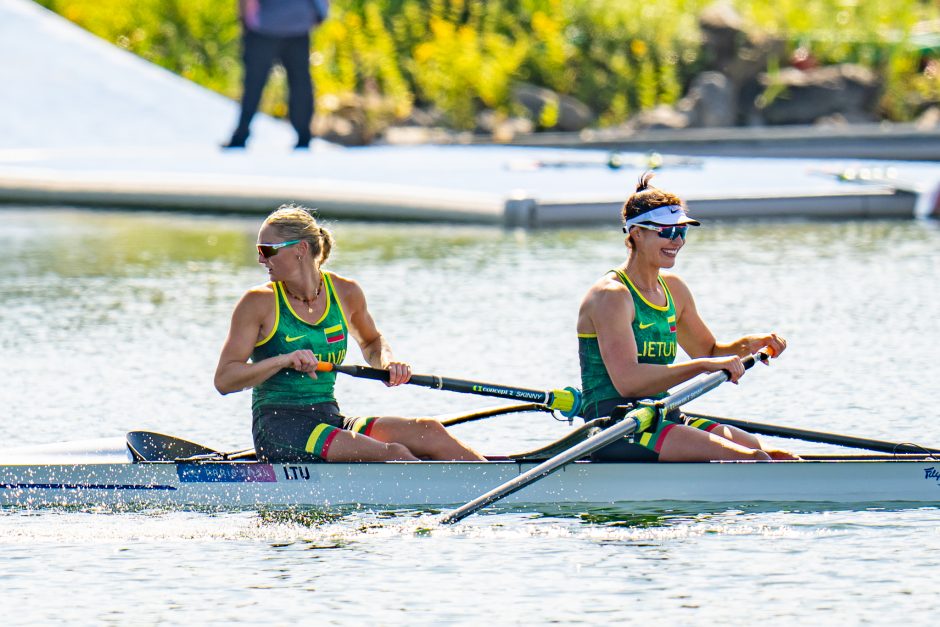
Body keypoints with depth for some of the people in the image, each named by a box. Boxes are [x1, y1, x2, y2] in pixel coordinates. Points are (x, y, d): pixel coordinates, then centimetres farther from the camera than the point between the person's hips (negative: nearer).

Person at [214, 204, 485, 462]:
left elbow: (371, 342, 28)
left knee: (428, 431, -17)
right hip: (276, 425, -5)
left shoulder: (346, 293, 6)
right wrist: (284, 360, -22)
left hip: (329, 420, 5)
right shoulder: (259, 302, -5)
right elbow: (223, 380, -9)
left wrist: (387, 361, 4)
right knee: (391, 454, -27)